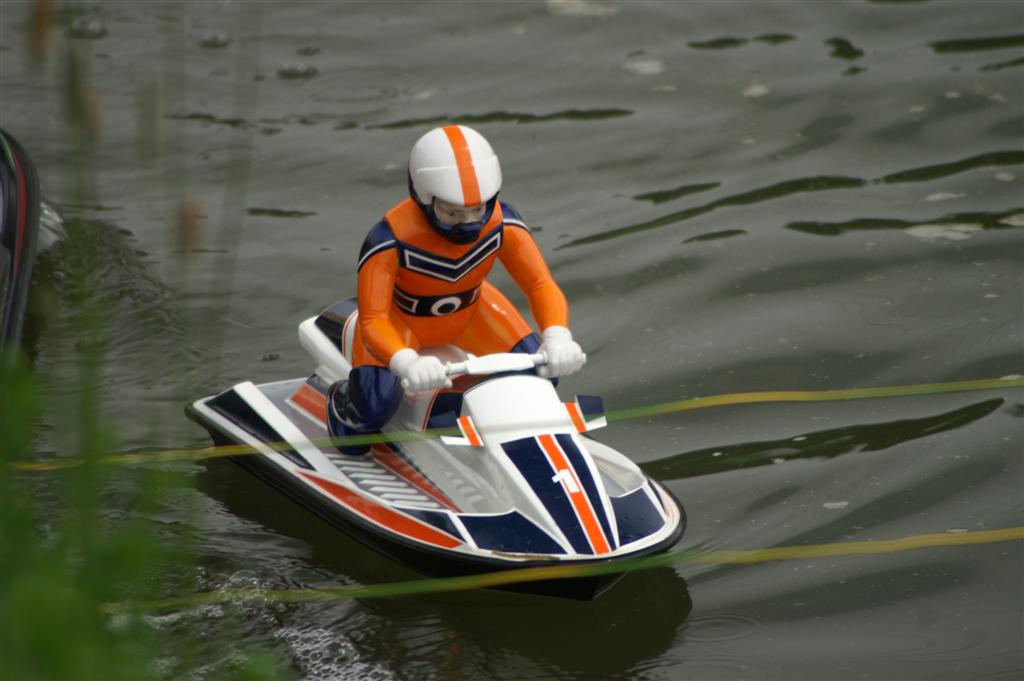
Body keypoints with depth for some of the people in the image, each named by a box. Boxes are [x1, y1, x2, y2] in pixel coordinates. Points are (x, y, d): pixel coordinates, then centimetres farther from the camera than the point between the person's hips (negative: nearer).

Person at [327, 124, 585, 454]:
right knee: (376, 406, -24)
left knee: (539, 375, -7)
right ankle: (344, 400, 17)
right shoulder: (389, 240, -37)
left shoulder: (503, 224, -27)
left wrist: (558, 338, -46)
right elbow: (372, 322, -40)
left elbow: (542, 285, -25)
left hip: (469, 312, 4)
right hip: (400, 319, -4)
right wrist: (406, 363, -60)